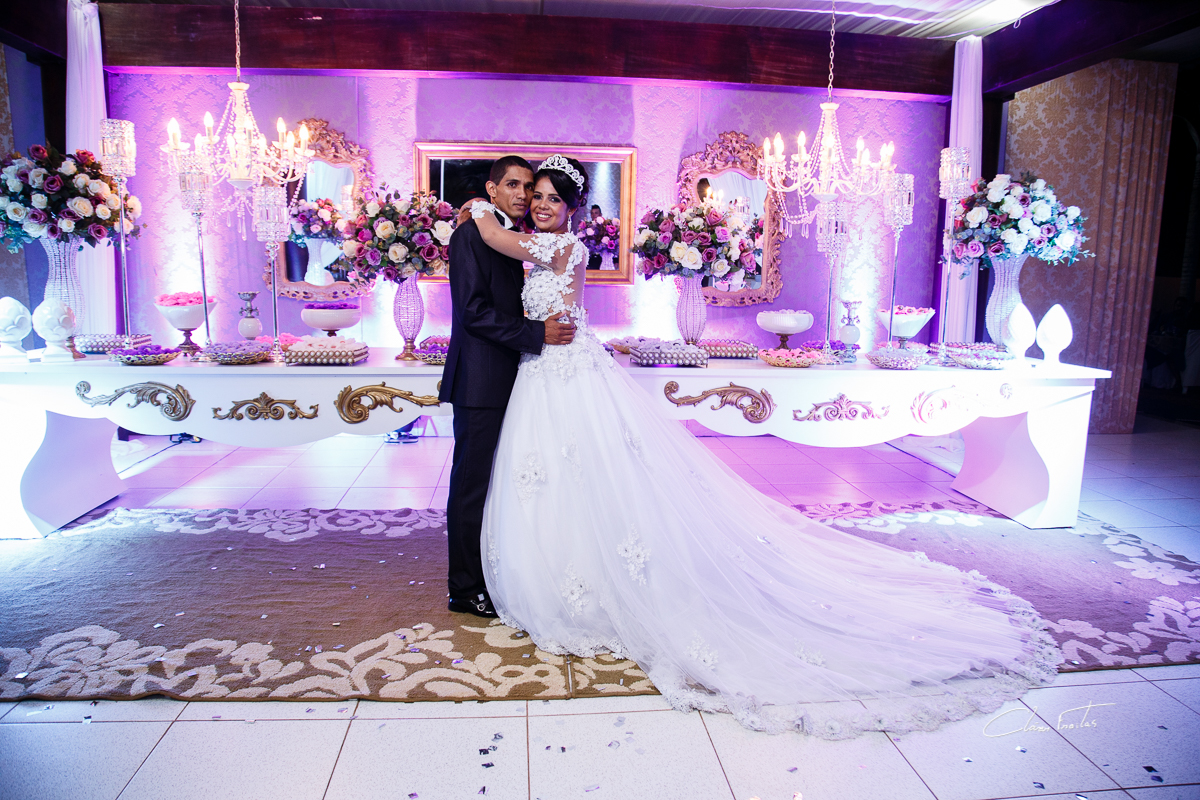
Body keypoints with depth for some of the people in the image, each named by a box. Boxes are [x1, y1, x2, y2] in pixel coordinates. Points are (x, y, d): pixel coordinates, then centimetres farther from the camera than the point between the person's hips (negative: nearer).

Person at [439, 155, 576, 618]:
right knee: (472, 485, 1)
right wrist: (537, 333, -20)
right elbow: (473, 311, -19)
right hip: (480, 383, -9)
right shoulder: (471, 235, -11)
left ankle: (489, 574, 29)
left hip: (505, 380, 9)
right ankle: (465, 589, 13)